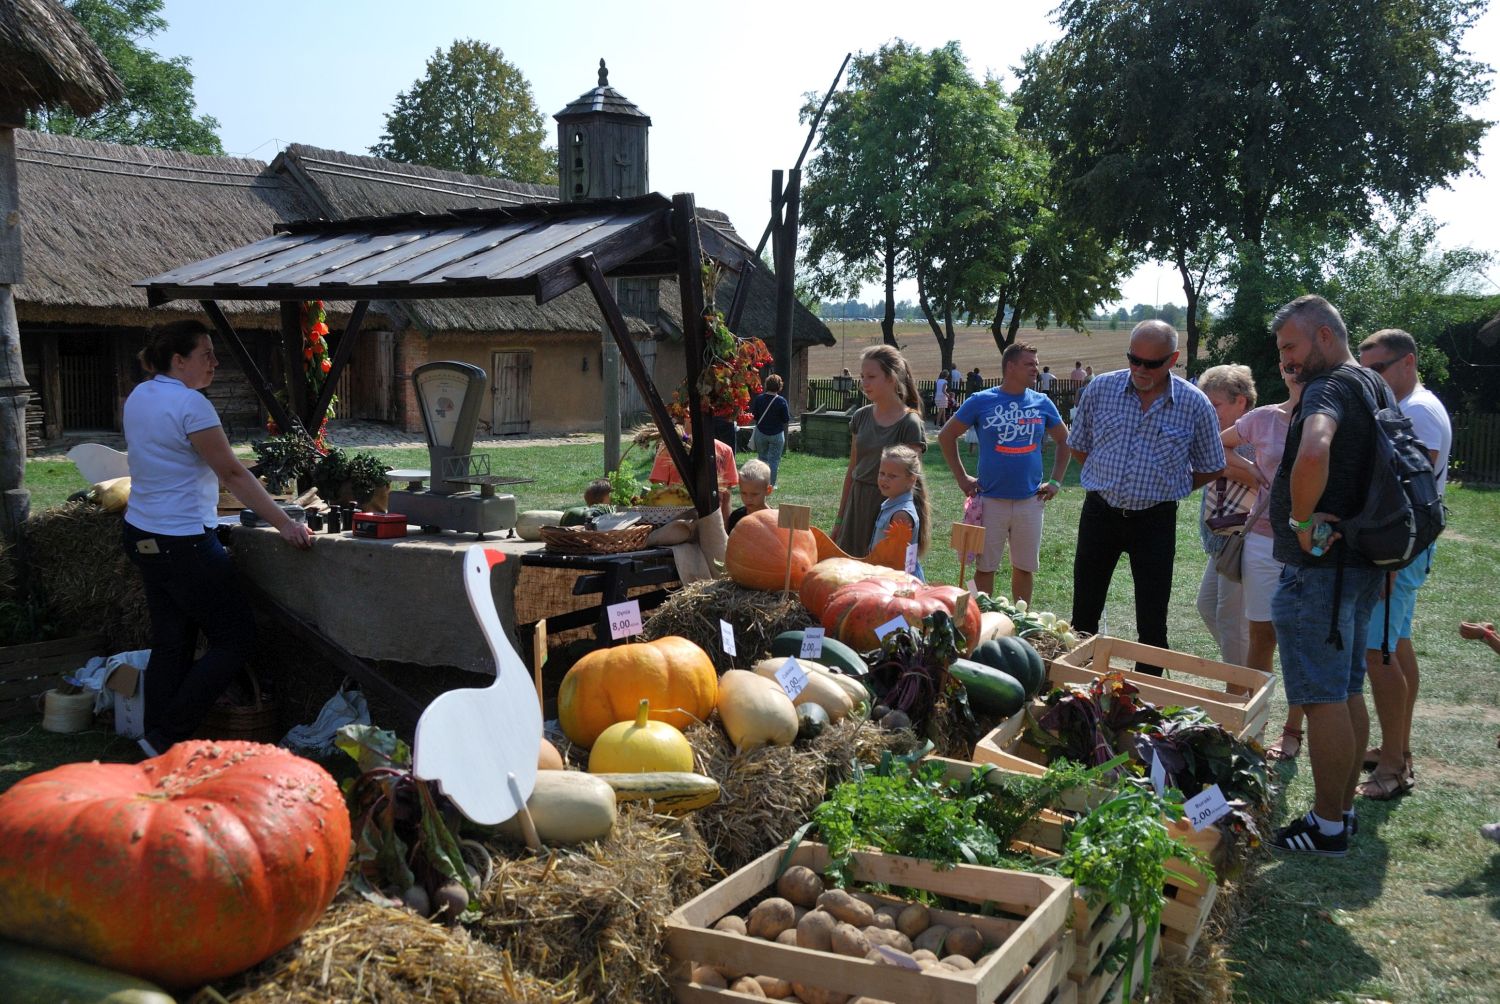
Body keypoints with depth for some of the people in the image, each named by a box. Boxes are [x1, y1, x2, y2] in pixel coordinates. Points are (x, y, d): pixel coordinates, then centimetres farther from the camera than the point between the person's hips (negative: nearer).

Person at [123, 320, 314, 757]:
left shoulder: (139, 396, 11)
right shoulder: (190, 404, -17)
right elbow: (233, 473, -18)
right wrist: (285, 524, -17)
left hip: (142, 536, 10)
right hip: (183, 543, -10)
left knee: (170, 644, 13)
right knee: (236, 640, 0)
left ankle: (157, 745, 17)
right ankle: (166, 739, 1)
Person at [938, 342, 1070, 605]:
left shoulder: (1042, 403, 4)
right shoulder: (981, 402, -4)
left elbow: (1064, 440, 16)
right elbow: (946, 436, 4)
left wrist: (1056, 482, 8)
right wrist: (962, 478, 0)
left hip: (1030, 501, 2)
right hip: (991, 501, -2)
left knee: (1025, 567, 11)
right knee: (985, 567, 5)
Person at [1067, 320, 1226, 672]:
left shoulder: (1194, 404, -5)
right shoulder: (1100, 389, -3)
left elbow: (1211, 468, 6)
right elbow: (1078, 446, 12)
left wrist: (1163, 490, 4)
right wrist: (1108, 483, 7)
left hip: (1155, 520, -1)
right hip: (1100, 512, 2)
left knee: (1152, 622, 5)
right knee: (1084, 613, 10)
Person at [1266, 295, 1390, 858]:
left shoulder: (1331, 387, -15)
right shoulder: (1376, 388, 16)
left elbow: (1314, 453, -37)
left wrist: (1303, 521, -23)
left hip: (1319, 566, -10)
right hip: (1362, 564, 10)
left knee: (1322, 698, -3)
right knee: (1348, 693, 16)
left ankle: (1327, 827, 5)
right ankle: (1343, 811, 26)